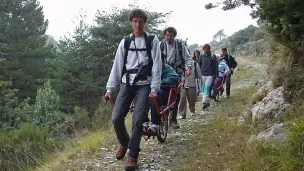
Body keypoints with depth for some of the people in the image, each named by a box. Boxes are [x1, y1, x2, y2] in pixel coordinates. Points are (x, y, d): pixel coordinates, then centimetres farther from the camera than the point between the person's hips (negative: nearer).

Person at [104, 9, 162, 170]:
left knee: (137, 121, -11)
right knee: (116, 118, -5)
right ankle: (124, 143, 25)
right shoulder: (125, 42, 9)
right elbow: (117, 65, 7)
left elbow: (157, 65, -2)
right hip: (126, 84, 3)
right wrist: (110, 88, 1)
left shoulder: (152, 40, 2)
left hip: (144, 85, -3)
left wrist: (154, 88, -10)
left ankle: (132, 155, 7)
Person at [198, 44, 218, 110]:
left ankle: (204, 102, -20)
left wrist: (216, 75, -1)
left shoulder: (213, 56, 0)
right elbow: (199, 65, 13)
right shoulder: (202, 56, 8)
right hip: (203, 75, 4)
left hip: (210, 75, -4)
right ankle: (207, 102, 18)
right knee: (204, 89, 7)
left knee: (207, 88, -15)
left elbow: (215, 66, 1)